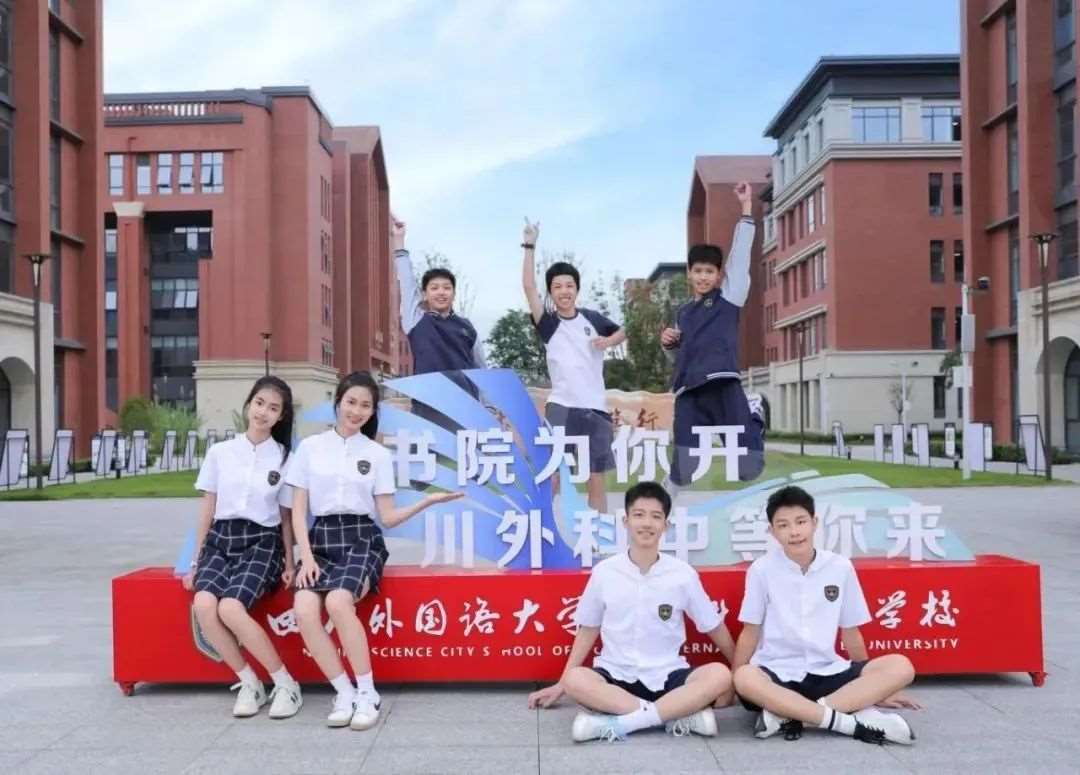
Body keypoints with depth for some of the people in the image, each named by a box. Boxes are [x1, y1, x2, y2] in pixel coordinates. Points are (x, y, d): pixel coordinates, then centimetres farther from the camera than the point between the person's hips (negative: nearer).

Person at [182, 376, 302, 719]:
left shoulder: (284, 458, 3)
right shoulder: (219, 452, 7)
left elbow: (286, 516, 8)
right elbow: (207, 509, 11)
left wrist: (289, 563, 1)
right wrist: (196, 561, 9)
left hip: (261, 542, -3)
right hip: (220, 540, 3)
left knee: (231, 608, -29)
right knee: (203, 605, -28)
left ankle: (285, 684, -14)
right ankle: (249, 683, -9)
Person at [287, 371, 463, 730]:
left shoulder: (378, 454, 8)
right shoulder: (310, 447, 8)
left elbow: (387, 517, 6)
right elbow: (298, 510, 6)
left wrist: (427, 501, -9)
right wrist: (306, 556, -6)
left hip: (362, 539, -1)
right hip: (321, 540, 2)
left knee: (338, 601, -32)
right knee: (304, 610, -28)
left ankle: (367, 692, -17)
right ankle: (345, 692, -12)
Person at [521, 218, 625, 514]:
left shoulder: (592, 318, 4)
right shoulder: (548, 323, -2)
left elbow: (622, 332, 20)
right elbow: (528, 286, -13)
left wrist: (608, 340, -2)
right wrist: (530, 245, -19)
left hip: (595, 408, 2)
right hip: (561, 407, -2)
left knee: (596, 478, 8)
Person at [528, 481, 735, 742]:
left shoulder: (683, 574, -4)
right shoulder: (604, 572, -3)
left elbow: (714, 627, 8)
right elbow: (588, 631, 9)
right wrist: (560, 685, 11)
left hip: (667, 677, 0)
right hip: (616, 676, 0)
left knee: (719, 675, -28)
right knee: (575, 680, -32)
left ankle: (617, 723, -29)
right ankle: (681, 714, -28)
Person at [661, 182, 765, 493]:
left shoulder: (729, 295, 9)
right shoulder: (683, 312, 22)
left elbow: (740, 253, 2)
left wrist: (746, 208, -2)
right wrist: (668, 343, 9)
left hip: (723, 386, -3)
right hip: (689, 392, 3)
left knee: (748, 468, -4)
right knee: (682, 469, -2)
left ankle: (753, 412, 28)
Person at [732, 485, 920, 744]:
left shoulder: (840, 567, 1)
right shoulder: (762, 569, -5)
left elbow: (851, 632, 11)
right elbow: (750, 632, 1)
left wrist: (874, 687, 18)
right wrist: (731, 685, -3)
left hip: (827, 673, 3)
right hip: (777, 673, -3)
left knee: (900, 667, -19)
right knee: (746, 679, -36)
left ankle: (791, 715, -25)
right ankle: (853, 720, -29)